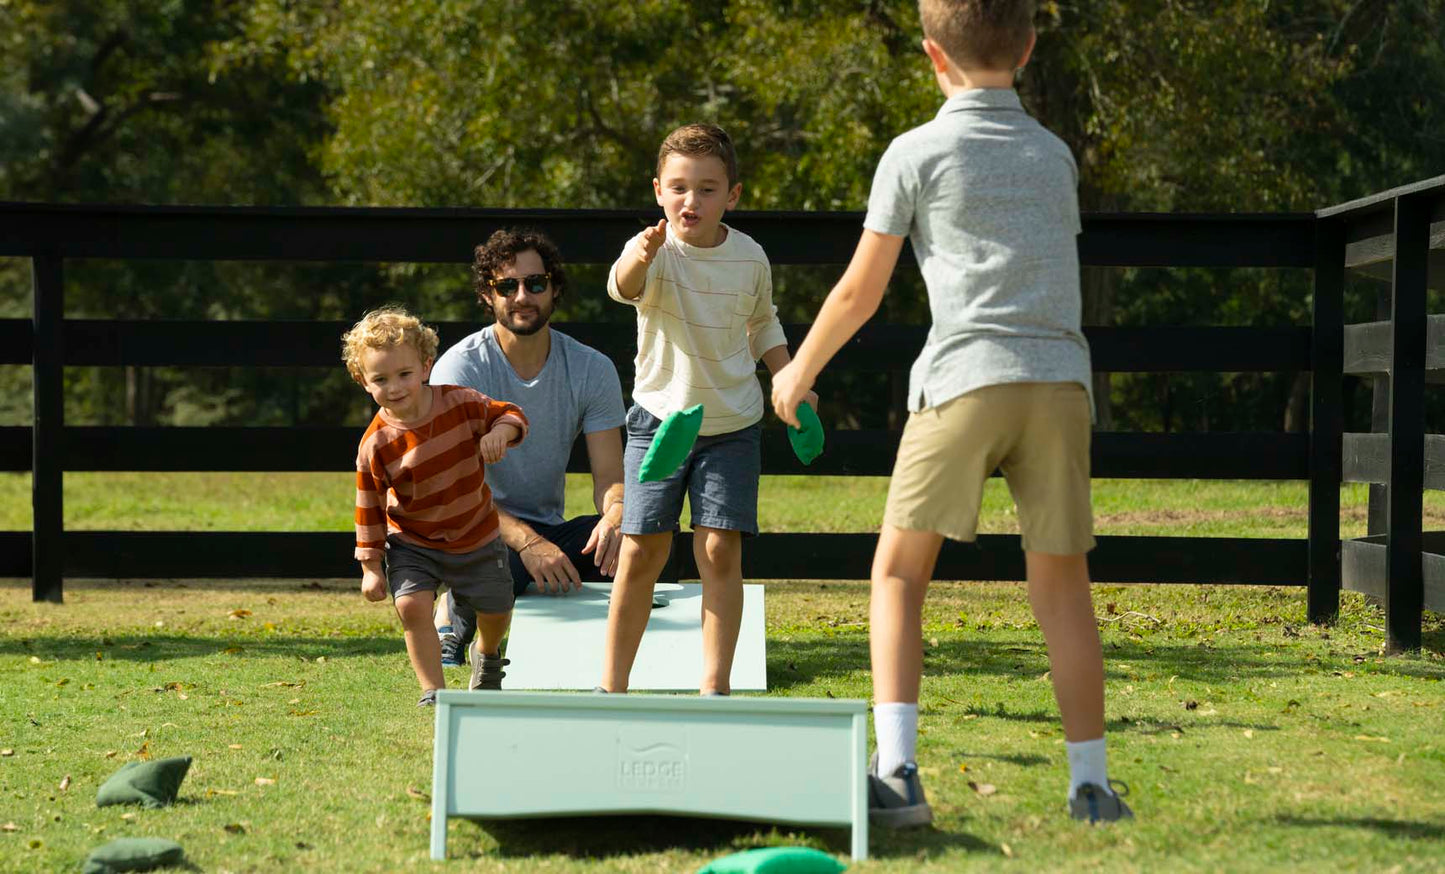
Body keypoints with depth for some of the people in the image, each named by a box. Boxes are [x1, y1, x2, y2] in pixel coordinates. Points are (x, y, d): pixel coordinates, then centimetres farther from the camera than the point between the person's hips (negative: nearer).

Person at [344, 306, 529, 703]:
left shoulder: (459, 403, -17)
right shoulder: (376, 445, -19)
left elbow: (510, 414, -6)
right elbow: (369, 508, -11)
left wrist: (500, 432, -30)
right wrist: (371, 566, -9)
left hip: (477, 536, 2)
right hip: (412, 543, -2)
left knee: (496, 611, 11)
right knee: (412, 605, -22)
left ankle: (487, 654, 47)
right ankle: (433, 690, -7)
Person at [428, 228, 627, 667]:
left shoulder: (592, 369, 0)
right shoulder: (460, 368, -12)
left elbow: (609, 476, -4)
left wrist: (615, 514, -31)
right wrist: (526, 542, -37)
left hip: (549, 530, 4)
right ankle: (454, 617, -2)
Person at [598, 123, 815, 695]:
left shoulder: (750, 258, -2)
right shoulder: (656, 251, -14)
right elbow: (624, 287, -40)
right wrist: (640, 257, -62)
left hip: (731, 426, 2)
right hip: (659, 417, -2)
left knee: (720, 551, -8)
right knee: (641, 551, -4)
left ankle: (715, 686, -3)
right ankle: (612, 685, 8)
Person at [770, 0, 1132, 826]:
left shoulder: (918, 153, 4)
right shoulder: (1055, 154, 17)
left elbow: (859, 292, 7)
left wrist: (799, 371, 22)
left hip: (967, 377, -4)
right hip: (1061, 380, 4)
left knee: (899, 572, 5)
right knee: (1062, 583, 9)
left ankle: (897, 771, -8)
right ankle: (1092, 782, 10)